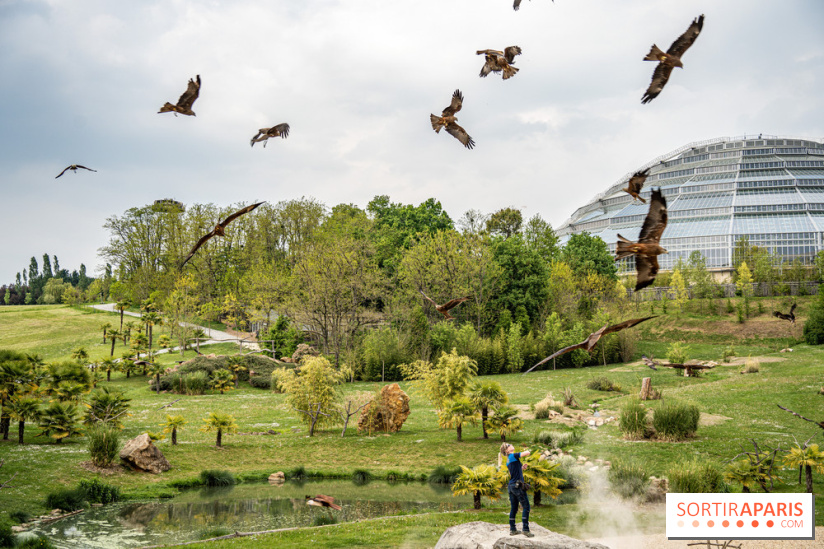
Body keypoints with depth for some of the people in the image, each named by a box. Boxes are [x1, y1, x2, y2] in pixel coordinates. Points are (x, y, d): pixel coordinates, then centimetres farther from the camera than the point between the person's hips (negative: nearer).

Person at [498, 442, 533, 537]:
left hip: (511, 485, 9)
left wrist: (522, 468, 12)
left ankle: (512, 529, 15)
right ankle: (525, 529, -7)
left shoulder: (508, 460, 16)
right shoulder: (513, 456, -10)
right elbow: (527, 453, -16)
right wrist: (526, 451, 5)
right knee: (526, 507, -4)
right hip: (518, 485, -8)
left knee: (513, 508, 12)